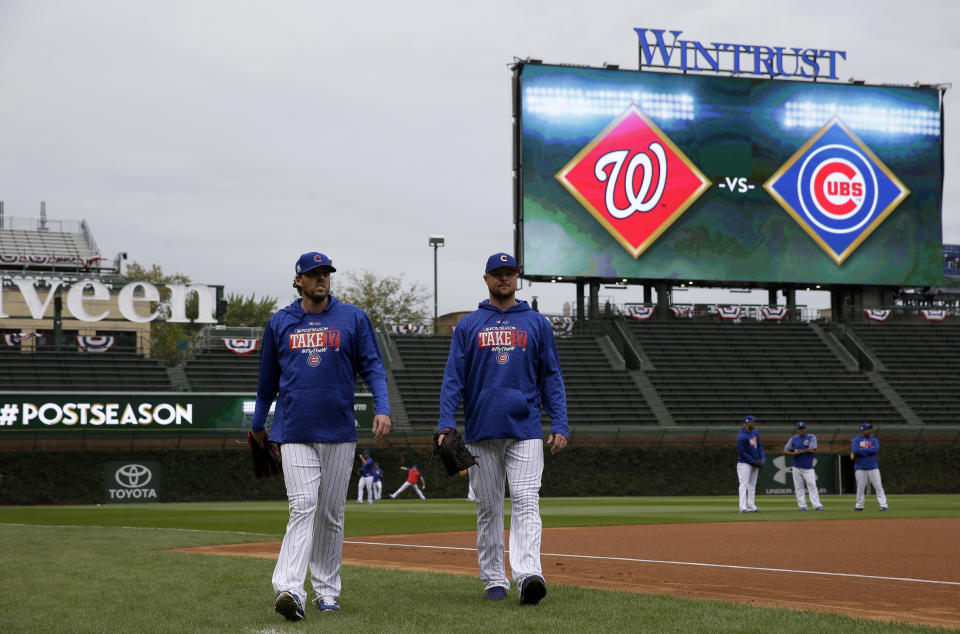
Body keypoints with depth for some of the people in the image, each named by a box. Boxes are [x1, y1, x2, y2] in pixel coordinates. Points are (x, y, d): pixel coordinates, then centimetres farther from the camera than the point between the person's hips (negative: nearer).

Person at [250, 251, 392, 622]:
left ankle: (326, 590, 16)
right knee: (302, 506, -14)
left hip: (339, 432, 1)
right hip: (294, 432, -1)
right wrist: (258, 423, 25)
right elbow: (268, 378, 18)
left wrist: (382, 408, -13)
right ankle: (289, 589, -24)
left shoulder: (353, 319, 5)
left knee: (331, 513, 7)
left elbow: (372, 366, 2)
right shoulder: (279, 323, 8)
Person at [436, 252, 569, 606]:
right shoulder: (468, 325, 9)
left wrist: (560, 425, -2)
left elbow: (551, 377, 8)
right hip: (481, 431, 1)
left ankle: (528, 575, -25)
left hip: (525, 431, -1)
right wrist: (446, 423, -9)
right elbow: (453, 378, 4)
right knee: (488, 507, 6)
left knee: (526, 501, -14)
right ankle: (494, 580, 14)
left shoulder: (537, 324, 9)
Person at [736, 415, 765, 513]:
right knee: (744, 485, -11)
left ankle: (751, 506, 13)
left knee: (752, 485, 10)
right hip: (744, 463, -9)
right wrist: (754, 462, -18)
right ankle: (743, 507, -15)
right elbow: (742, 453, -20)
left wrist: (762, 458, -1)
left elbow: (759, 446, 14)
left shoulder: (754, 433, 8)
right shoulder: (741, 436, -19)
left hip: (754, 463, 9)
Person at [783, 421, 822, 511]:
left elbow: (812, 449, -15)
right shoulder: (793, 439, 9)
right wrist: (794, 453, -14)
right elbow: (785, 451, 5)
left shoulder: (811, 437, 0)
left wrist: (799, 451, -9)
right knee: (798, 487, 0)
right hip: (797, 468, 3)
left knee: (812, 485, -11)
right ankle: (802, 506, 4)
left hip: (808, 468, -3)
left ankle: (817, 505, -13)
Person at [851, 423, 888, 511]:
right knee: (860, 487, 4)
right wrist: (868, 451, -11)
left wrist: (861, 451, -11)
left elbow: (876, 449, -12)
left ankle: (883, 505, -4)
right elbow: (855, 450, -15)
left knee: (878, 486, -4)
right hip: (860, 468, -1)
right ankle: (859, 506, 14)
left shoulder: (874, 440, 9)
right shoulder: (855, 440, 4)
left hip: (873, 467, 1)